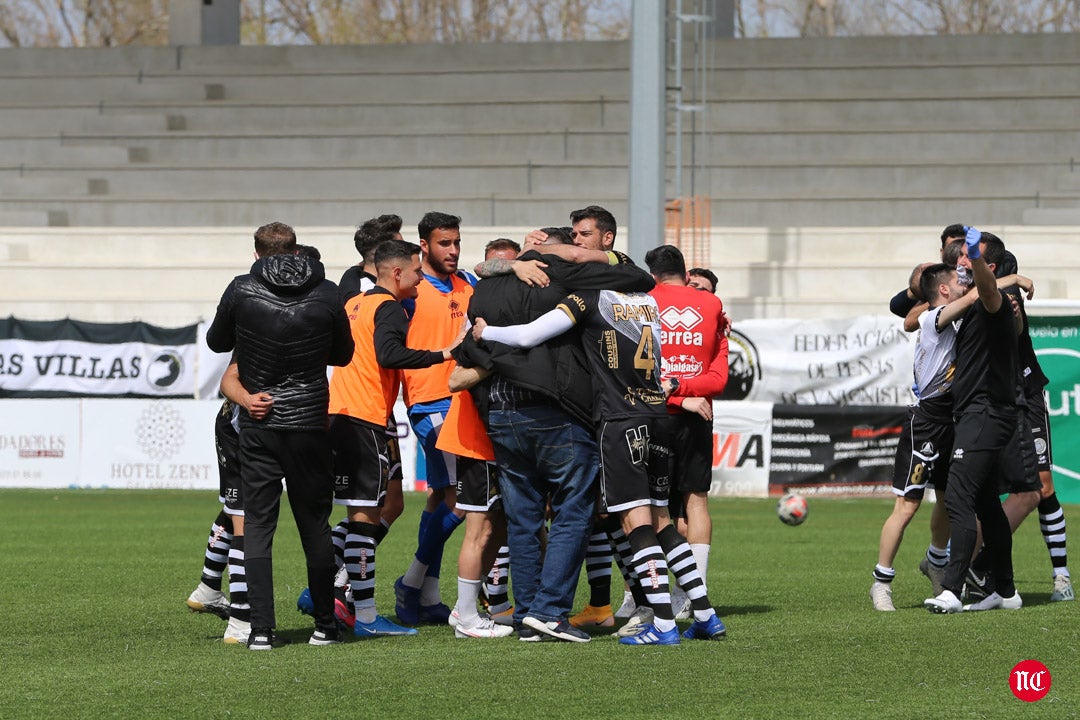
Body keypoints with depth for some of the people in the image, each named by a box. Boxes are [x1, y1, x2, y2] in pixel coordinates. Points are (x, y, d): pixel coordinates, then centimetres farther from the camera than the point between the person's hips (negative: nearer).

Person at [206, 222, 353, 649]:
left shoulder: (242, 291, -6)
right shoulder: (326, 294, -2)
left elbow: (216, 341, 10)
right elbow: (343, 354, 11)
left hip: (258, 425, -1)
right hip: (310, 422, 1)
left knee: (257, 523, 3)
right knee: (315, 523, 10)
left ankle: (261, 627, -5)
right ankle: (325, 625, 15)